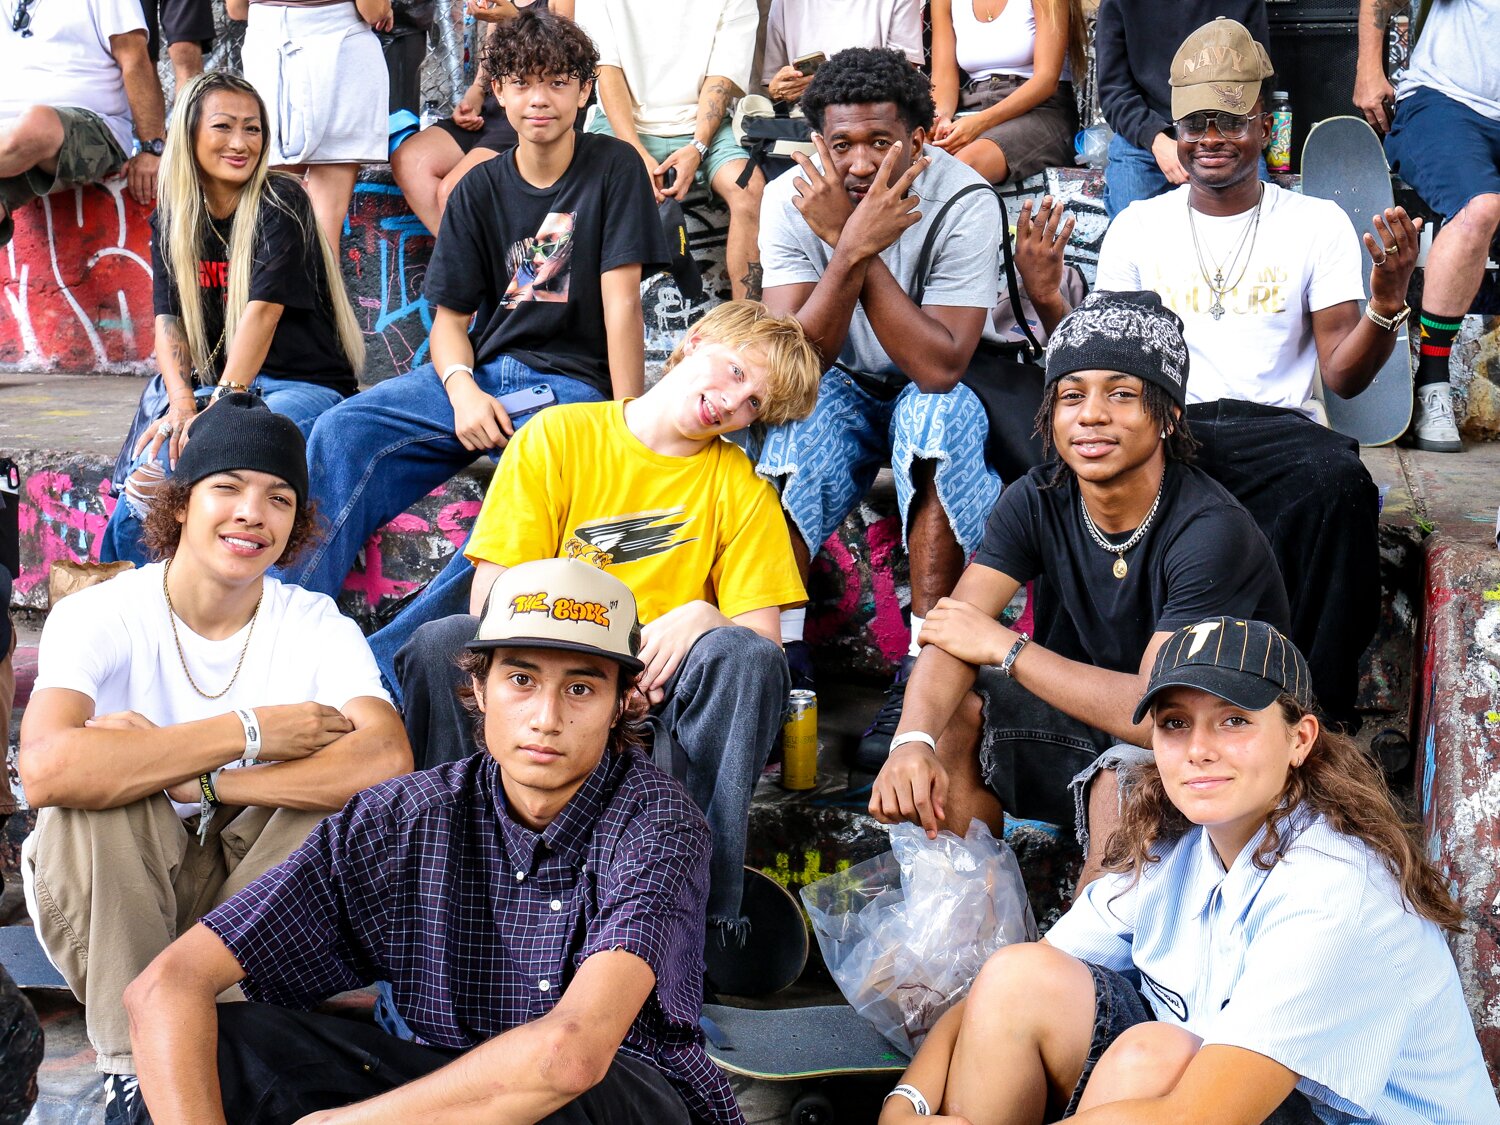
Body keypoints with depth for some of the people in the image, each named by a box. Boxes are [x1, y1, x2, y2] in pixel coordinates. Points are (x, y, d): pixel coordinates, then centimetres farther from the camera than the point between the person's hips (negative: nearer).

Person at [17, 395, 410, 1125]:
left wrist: (190, 780, -31)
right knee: (100, 795, -31)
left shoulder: (317, 626, -6)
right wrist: (247, 732, -31)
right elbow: (45, 769, -36)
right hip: (113, 898, -2)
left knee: (346, 792, -24)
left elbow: (389, 762, -28)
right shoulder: (100, 617, -14)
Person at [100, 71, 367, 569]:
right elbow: (169, 319, 1)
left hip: (302, 385, -4)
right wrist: (182, 405, -18)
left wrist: (220, 406, -27)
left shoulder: (281, 203, -6)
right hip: (213, 384, 4)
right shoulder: (171, 221, 10)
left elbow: (263, 309, -17)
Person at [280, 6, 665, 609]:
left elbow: (621, 302, -7)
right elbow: (450, 315, 9)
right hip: (480, 374, 4)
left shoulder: (613, 169, -1)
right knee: (342, 432, -21)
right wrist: (462, 389, -14)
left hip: (571, 385, -4)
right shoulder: (479, 190, 10)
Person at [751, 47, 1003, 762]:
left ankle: (924, 671, -30)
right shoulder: (791, 199, -17)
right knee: (791, 415, -30)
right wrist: (852, 247, -38)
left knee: (937, 412, -34)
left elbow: (940, 367, -33)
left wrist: (860, 248, -36)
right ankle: (782, 655, -19)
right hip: (840, 388, 2)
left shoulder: (963, 203, -24)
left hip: (932, 394, -2)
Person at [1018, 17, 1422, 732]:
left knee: (1340, 482, -37)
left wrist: (1387, 304, -11)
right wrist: (1047, 301, -5)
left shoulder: (1317, 224, 12)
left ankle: (1320, 715, -24)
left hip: (1276, 426, 0)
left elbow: (1343, 377, 7)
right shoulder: (1138, 226, 16)